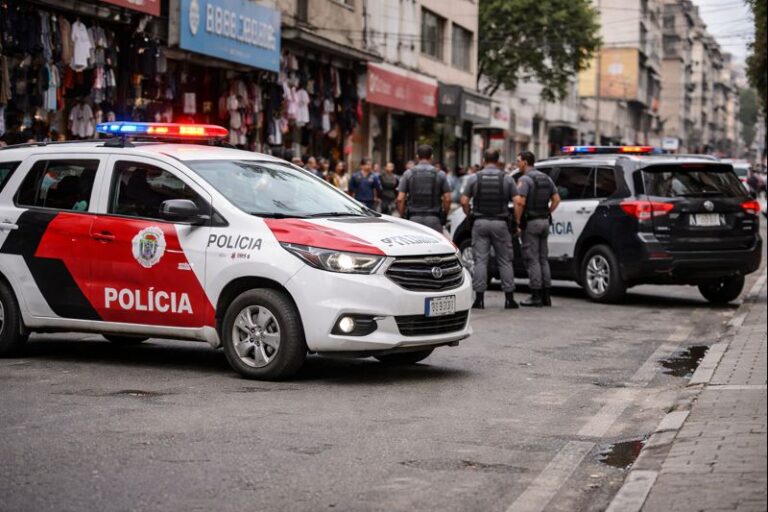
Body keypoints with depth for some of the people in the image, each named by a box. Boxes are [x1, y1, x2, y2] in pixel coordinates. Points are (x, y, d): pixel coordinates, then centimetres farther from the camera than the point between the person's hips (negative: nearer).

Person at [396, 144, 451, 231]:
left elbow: (400, 199, -1)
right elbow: (447, 199, 0)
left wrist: (402, 216, 9)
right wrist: (444, 217, 13)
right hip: (434, 219, -1)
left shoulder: (408, 174, 3)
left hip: (414, 218, 1)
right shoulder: (440, 174, 3)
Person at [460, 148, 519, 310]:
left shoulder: (474, 178, 0)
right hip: (500, 223, 0)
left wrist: (470, 216, 9)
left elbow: (464, 201, -6)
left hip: (480, 223, 0)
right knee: (505, 261, 6)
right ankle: (509, 298, 6)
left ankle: (479, 298, -2)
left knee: (480, 261, 1)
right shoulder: (507, 179, 0)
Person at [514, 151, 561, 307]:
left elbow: (520, 202, -23)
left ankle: (536, 296, -5)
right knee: (543, 258, 12)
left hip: (530, 223, -8)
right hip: (544, 222, 8)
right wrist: (547, 213, 13)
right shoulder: (546, 178, 12)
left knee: (532, 259, -4)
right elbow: (556, 199, 12)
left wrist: (517, 220, -13)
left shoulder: (525, 179, -13)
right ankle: (546, 295, 13)